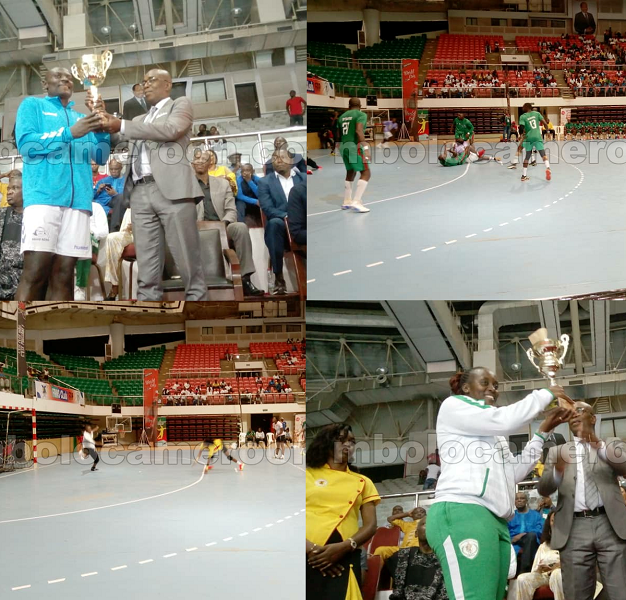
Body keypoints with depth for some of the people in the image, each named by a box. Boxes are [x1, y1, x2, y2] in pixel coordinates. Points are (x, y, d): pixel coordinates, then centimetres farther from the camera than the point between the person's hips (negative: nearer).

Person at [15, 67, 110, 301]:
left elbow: (101, 158, 19)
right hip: (43, 196, -5)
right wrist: (70, 133, -10)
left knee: (64, 273, -1)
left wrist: (102, 128, 1)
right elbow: (25, 144, -3)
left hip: (78, 199, 5)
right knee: (35, 270, -15)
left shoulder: (81, 117, 26)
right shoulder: (32, 105, 13)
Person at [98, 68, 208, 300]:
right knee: (147, 269, 0)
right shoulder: (141, 120, 30)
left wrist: (122, 126, -8)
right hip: (141, 192, 6)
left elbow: (171, 130, -7)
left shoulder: (181, 104, 12)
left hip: (171, 188, -6)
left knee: (187, 260, -8)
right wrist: (107, 124, 5)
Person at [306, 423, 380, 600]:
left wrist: (345, 546, -10)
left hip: (344, 558, 1)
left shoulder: (362, 482, 16)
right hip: (308, 557, -1)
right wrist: (311, 548, -14)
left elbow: (370, 525, 9)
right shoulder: (308, 475, 11)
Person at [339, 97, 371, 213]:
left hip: (344, 146, 8)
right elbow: (359, 130, -20)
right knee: (366, 173, -5)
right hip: (355, 146, -8)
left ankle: (346, 202, 24)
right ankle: (356, 202, -18)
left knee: (350, 173, 23)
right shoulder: (361, 115, -5)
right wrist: (366, 148, -23)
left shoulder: (342, 116, 16)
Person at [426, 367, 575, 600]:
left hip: (495, 520, 9)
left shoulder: (492, 431, 34)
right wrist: (546, 394, 7)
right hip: (462, 513, -9)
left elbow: (515, 473, 23)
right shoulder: (453, 406, 10)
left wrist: (543, 431, 21)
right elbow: (506, 419, -4)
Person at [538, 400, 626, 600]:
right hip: (574, 530, 1)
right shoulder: (557, 451, 20)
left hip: (610, 525, -1)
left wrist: (599, 446, -18)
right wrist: (557, 472, -16)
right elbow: (543, 489, 7)